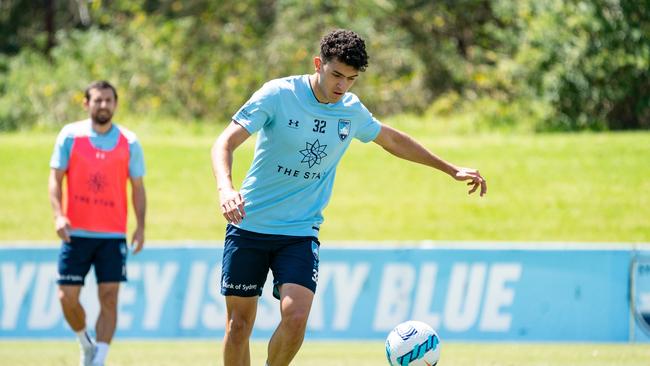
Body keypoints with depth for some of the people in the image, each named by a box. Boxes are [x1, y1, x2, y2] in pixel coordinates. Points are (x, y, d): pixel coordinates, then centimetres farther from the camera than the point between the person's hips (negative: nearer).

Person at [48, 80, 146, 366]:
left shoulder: (129, 142, 3)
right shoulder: (70, 136, 1)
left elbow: (137, 187, 8)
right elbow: (55, 178, 1)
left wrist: (140, 227, -3)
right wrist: (59, 215, -14)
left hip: (113, 235, 0)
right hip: (76, 233, 0)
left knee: (109, 297, -9)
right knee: (67, 297, -2)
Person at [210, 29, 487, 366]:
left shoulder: (351, 111, 2)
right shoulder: (278, 95, -12)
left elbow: (393, 140, 22)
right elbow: (225, 142, -18)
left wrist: (453, 170, 26)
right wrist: (225, 189, -37)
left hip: (300, 233, 2)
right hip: (249, 224, -2)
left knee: (296, 316, -18)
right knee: (239, 323, 0)